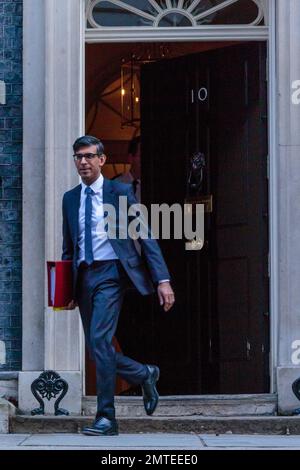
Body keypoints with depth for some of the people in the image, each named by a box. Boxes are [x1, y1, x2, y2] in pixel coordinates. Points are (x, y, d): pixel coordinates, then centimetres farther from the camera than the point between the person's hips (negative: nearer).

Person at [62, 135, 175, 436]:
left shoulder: (120, 192, 0)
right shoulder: (70, 198, 14)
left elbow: (145, 236, -2)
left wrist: (163, 279, -10)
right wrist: (68, 289, 12)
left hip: (110, 273, -6)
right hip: (84, 276, 6)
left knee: (99, 341, -17)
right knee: (98, 349, 5)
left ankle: (106, 418, -12)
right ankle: (144, 375, 27)